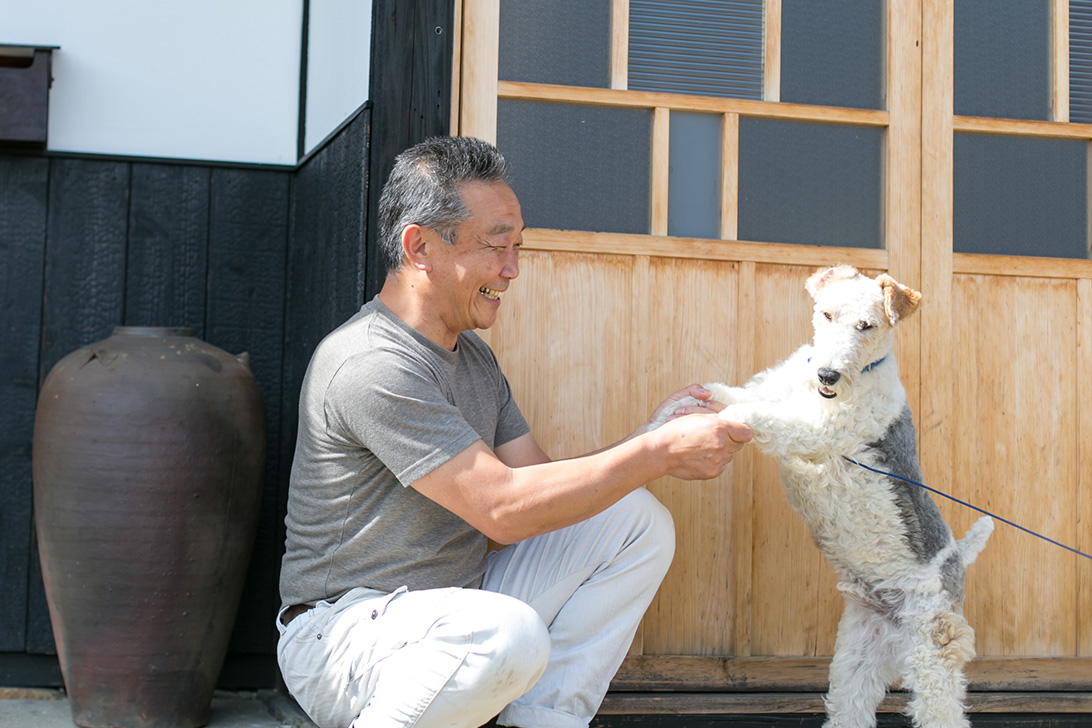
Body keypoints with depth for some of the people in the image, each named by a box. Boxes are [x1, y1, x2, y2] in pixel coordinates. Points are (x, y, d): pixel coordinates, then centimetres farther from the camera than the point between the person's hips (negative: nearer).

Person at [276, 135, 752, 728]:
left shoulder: (472, 356, 11)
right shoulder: (371, 366, -22)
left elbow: (543, 486, 8)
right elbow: (504, 508, -26)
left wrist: (652, 432, -6)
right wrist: (659, 453, -21)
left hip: (455, 604, 9)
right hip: (342, 629, -9)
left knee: (638, 523, -2)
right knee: (510, 635, -39)